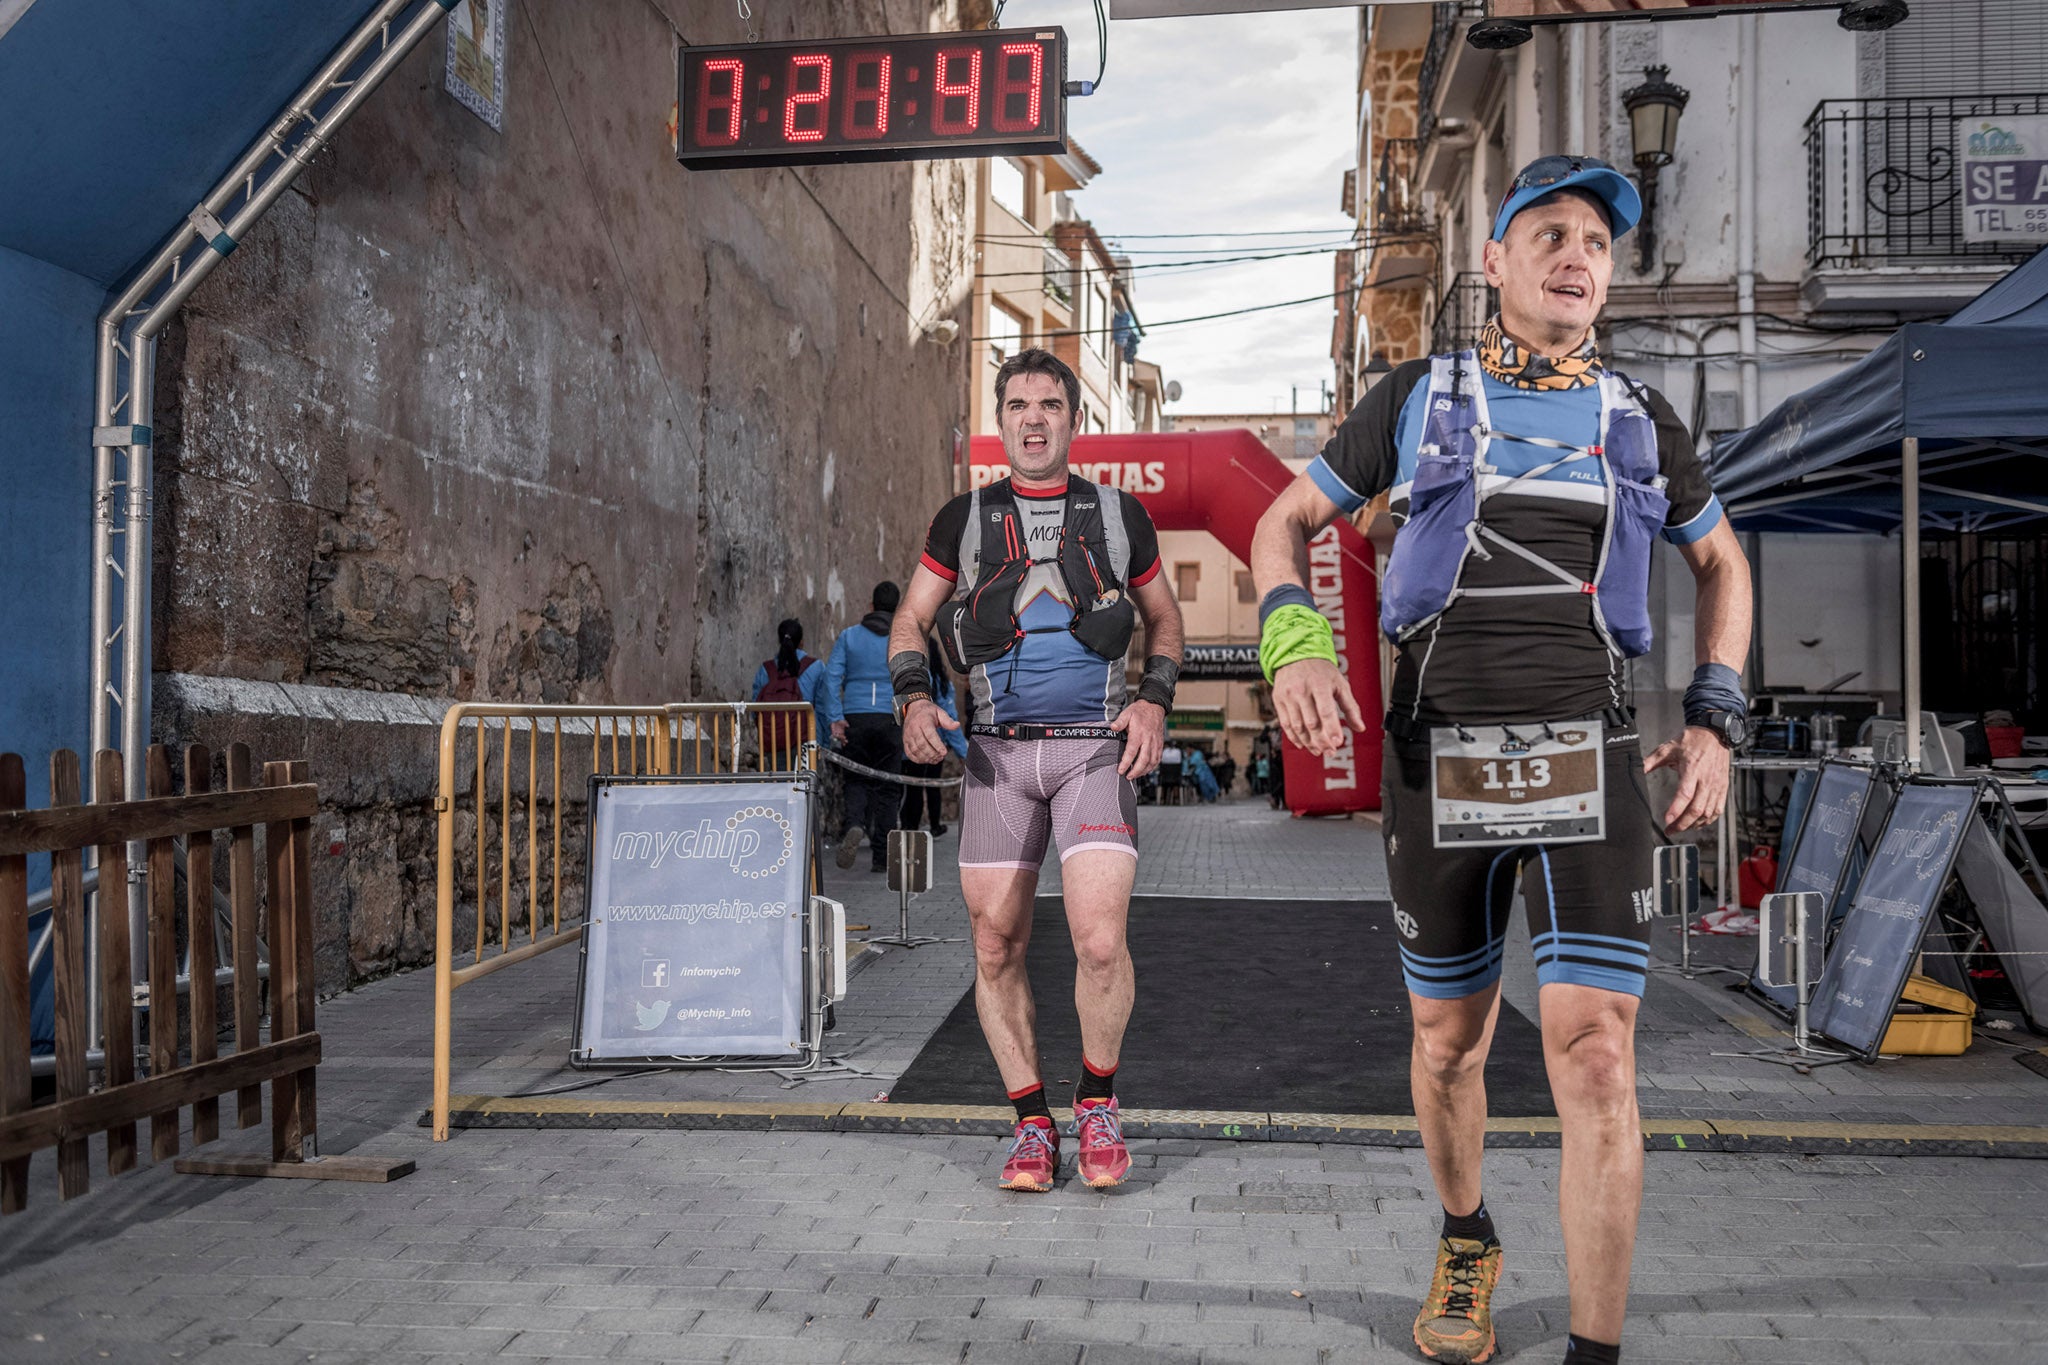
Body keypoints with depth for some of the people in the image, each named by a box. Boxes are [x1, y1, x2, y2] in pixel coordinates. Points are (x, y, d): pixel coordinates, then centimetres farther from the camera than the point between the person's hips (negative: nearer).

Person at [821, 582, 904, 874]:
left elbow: (831, 677, -3)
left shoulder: (848, 636, 7)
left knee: (856, 780, 13)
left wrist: (834, 719, -6)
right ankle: (881, 857, 8)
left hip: (854, 718, 1)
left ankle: (855, 825, -18)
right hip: (890, 719, -1)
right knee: (886, 786, 7)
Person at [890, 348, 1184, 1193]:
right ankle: (1032, 1125, 17)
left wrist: (1154, 702, 2)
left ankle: (1098, 1102, 10)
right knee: (996, 947, 1)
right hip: (998, 749, 2)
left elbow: (1165, 621, 19)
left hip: (1095, 745, -1)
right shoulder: (963, 519, 10)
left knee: (1099, 939, -15)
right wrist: (915, 700, -6)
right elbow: (910, 623, 14)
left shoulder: (1120, 516, 9)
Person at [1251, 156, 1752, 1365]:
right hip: (1439, 764, 0)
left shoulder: (1641, 420, 10)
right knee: (1451, 1041, 13)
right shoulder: (1418, 398, 6)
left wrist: (1714, 725, 9)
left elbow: (1721, 561, 23)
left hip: (1590, 765, 0)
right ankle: (1468, 1242, 41)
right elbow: (1287, 522, 10)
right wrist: (1294, 643, -12)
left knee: (1596, 1059, -11)